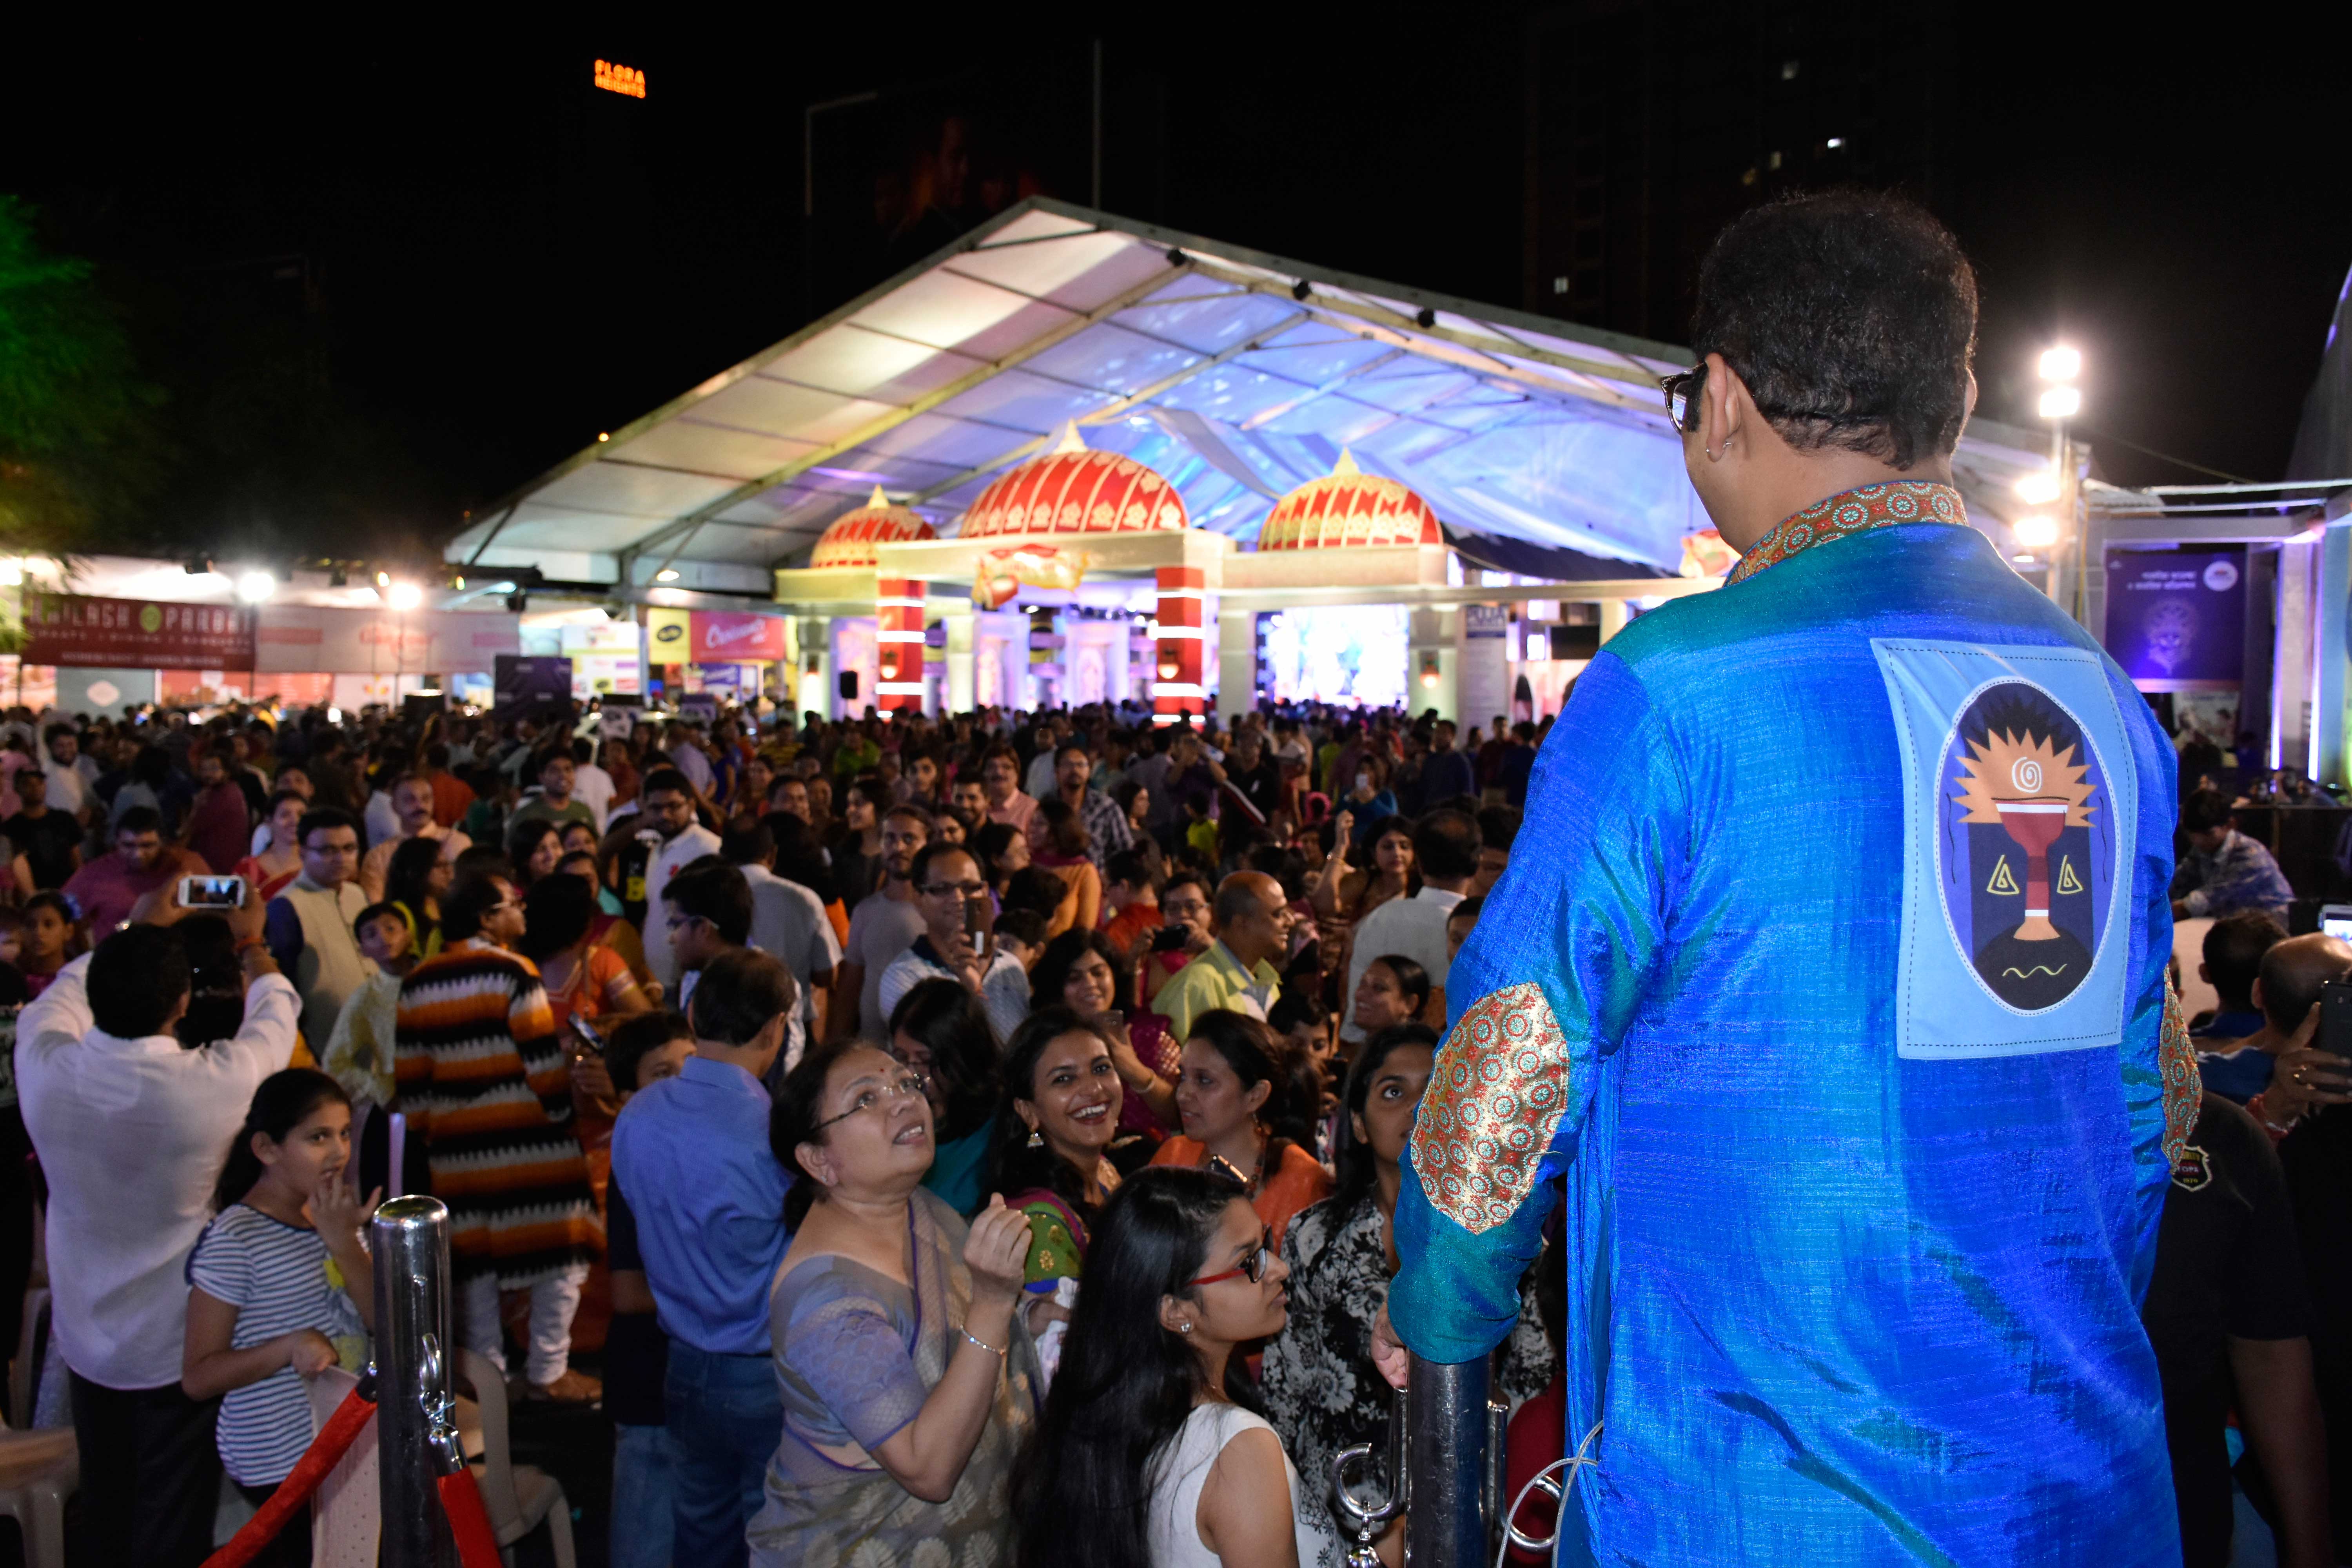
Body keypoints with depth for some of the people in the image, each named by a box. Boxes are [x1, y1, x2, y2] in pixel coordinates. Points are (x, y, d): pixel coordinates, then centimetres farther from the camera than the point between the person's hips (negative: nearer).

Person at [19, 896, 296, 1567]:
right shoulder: (216, 1083, -27)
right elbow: (275, 1012, -5)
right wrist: (252, 942, 14)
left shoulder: (44, 1068, -19)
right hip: (180, 1348, -4)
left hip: (86, 1341, 4)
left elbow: (65, 991, 6)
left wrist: (128, 937, 21)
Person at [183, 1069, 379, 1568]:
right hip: (280, 1465, -6)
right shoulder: (235, 1238, -14)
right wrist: (290, 1348, -27)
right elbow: (197, 1378, -13)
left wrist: (344, 1243, -13)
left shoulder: (336, 1214, 6)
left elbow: (385, 1323, -1)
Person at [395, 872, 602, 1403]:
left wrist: (429, 1130, 20)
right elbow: (546, 1065, -13)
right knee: (559, 1253, 6)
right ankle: (548, 1371, 10)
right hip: (530, 1141, -6)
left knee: (476, 1260, 14)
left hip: (457, 1149, 6)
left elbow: (410, 1079, 11)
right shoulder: (512, 974, -12)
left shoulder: (417, 985, 8)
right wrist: (564, 1112, 1)